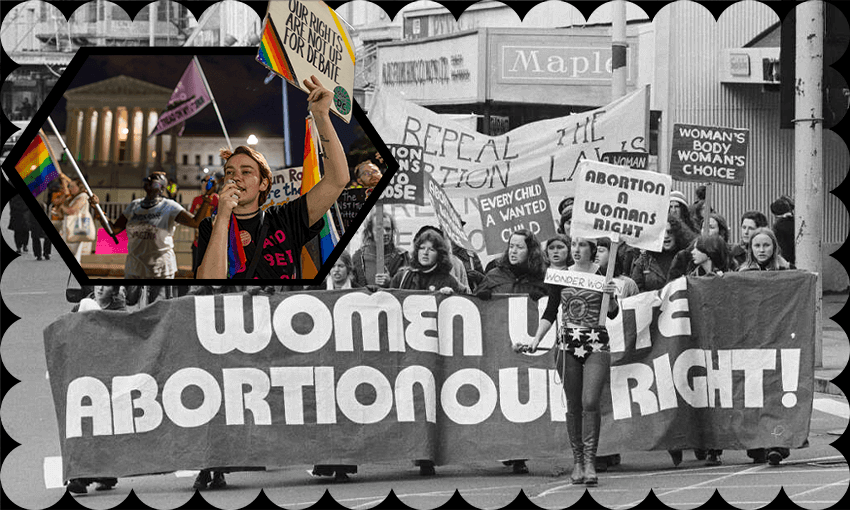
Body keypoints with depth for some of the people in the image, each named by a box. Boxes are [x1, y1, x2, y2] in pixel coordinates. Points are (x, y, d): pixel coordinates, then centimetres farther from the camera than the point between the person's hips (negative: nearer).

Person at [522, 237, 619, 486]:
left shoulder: (604, 274, 2)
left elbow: (612, 313, 2)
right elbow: (550, 312, 12)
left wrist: (611, 296, -18)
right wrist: (536, 340, 3)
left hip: (596, 344, -2)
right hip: (567, 343, 2)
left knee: (590, 402, -14)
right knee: (573, 405, 4)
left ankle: (590, 461, -11)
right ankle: (577, 461, 11)